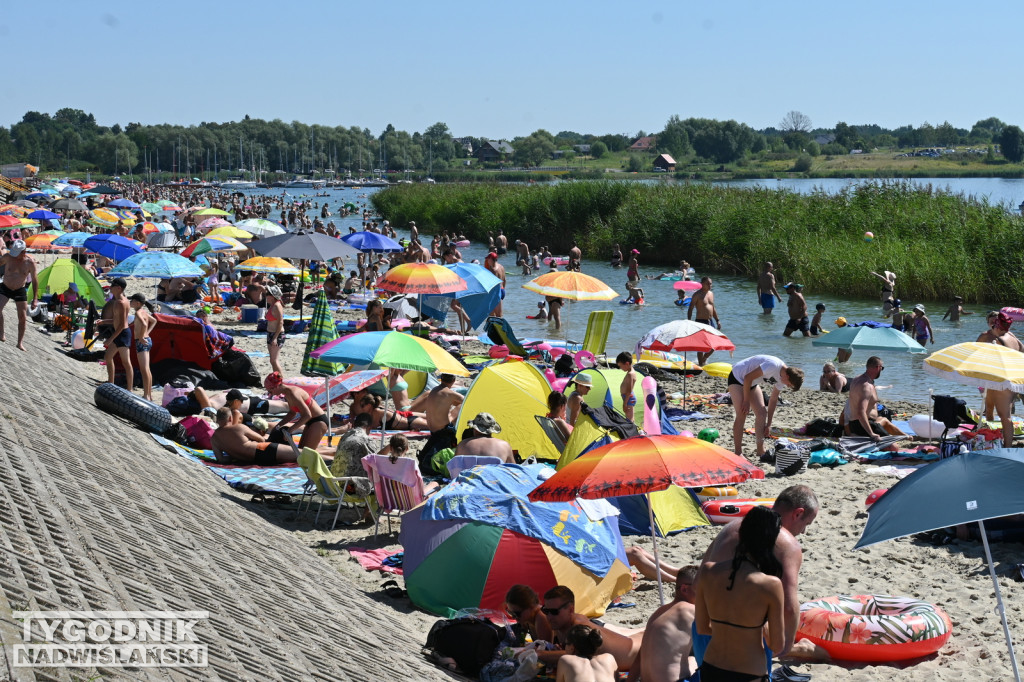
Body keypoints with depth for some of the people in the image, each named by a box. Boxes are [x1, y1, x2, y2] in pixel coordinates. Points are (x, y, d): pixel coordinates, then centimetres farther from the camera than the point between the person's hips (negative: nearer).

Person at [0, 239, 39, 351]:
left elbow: (34, 281, -4)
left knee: (23, 317, -1)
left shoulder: (30, 262, -13)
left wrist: (35, 299, -5)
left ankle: (20, 342, 11)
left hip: (20, 291, 0)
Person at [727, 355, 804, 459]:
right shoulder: (773, 366, -33)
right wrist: (746, 401, -20)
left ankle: (760, 451, 8)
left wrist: (768, 424, 4)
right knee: (742, 414, -16)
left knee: (762, 413, 1)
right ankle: (738, 453, -12)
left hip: (752, 383, 9)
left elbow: (773, 400, 4)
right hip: (737, 376, -9)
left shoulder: (781, 377, -6)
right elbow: (748, 378, -28)